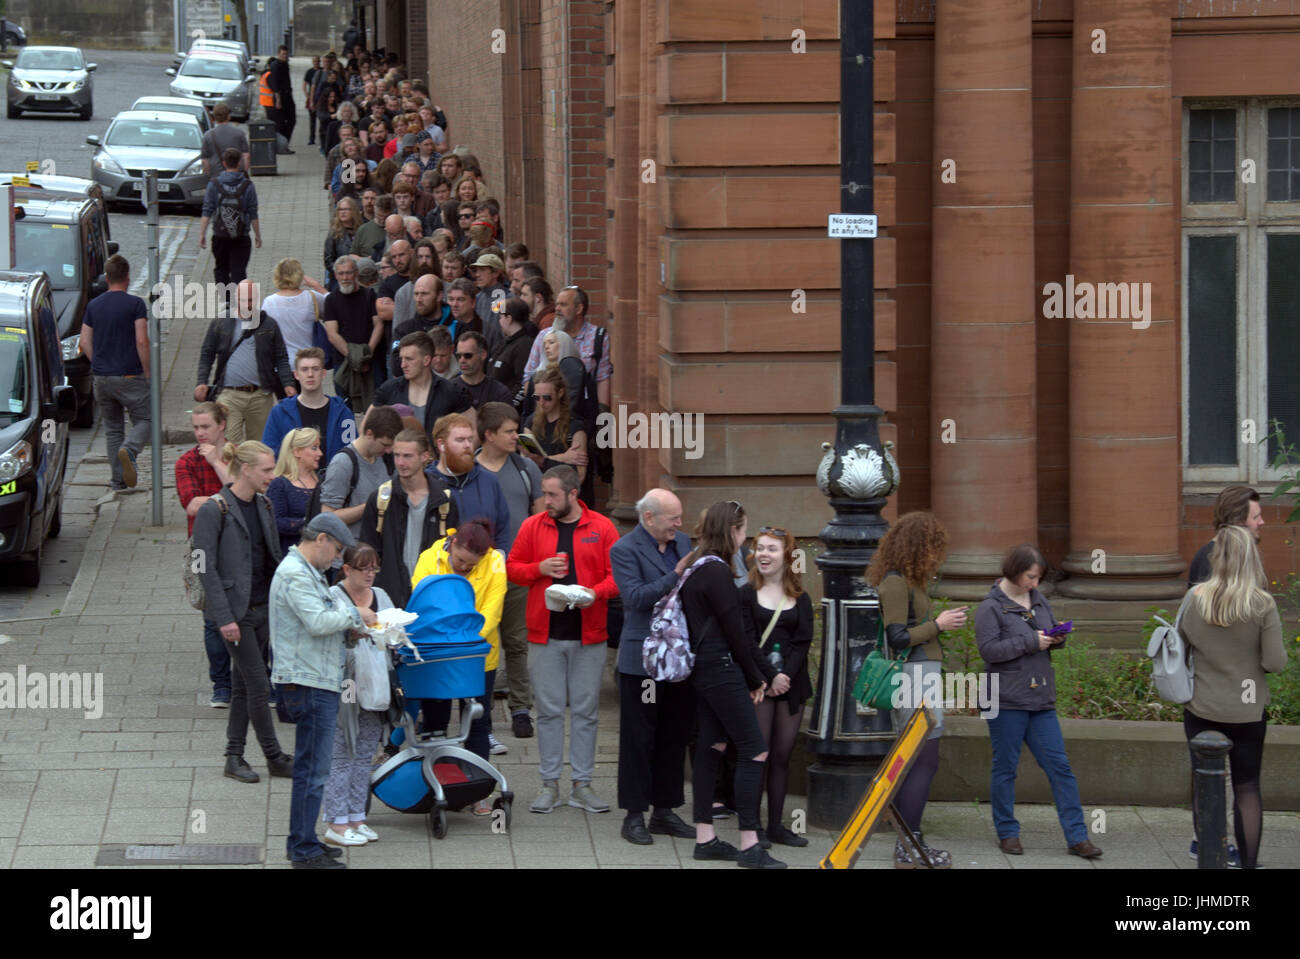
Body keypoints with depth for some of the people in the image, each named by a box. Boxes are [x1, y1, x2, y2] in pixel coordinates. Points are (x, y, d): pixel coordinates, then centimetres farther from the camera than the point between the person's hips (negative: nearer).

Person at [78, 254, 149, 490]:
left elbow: (85, 343, 6)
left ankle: (118, 479, 11)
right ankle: (129, 449, -24)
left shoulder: (93, 305, 6)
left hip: (102, 378, 5)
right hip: (130, 377, -5)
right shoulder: (135, 304, -9)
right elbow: (142, 341, -15)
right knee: (144, 419, 7)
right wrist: (148, 373, -6)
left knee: (112, 428, 13)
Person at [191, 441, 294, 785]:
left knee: (244, 685, 10)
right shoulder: (214, 511, -13)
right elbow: (207, 567, -15)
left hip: (264, 606, 7)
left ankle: (234, 757, 16)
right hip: (236, 610, -7)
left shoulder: (263, 505, 9)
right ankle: (274, 757, 2)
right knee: (258, 685, -5)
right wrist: (224, 617, -19)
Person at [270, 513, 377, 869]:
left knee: (311, 768, 16)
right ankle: (305, 850, -5)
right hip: (308, 683, -11)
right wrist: (354, 615, -9)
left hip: (317, 682, 11)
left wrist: (349, 626, 7)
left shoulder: (307, 572, 20)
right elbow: (317, 622, -23)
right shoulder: (295, 574, -14)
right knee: (313, 769, -8)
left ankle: (301, 842, 22)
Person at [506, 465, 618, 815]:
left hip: (588, 635, -1)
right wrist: (540, 569, -9)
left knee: (586, 710, 3)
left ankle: (582, 785, 9)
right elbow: (512, 568, 9)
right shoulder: (533, 527, 6)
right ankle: (550, 784, 9)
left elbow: (617, 575, 2)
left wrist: (596, 593, -16)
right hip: (545, 635, 1)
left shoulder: (601, 528, 2)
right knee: (549, 710, 2)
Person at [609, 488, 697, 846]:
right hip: (643, 660, -6)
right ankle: (634, 816, 6)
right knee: (639, 739, 0)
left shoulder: (682, 542, 12)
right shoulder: (624, 550, -8)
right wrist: (676, 577, -22)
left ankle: (665, 811, 19)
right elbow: (636, 597, -18)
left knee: (675, 737, 10)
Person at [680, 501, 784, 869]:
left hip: (704, 670, 10)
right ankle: (748, 845, -13)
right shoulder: (716, 572, -16)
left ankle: (705, 838, 14)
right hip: (722, 670, -10)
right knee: (754, 751, -10)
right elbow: (734, 630, -15)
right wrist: (755, 679, -4)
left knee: (710, 747, 12)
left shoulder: (693, 568, 13)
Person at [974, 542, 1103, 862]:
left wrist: (1056, 639, 2)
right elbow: (989, 649, -17)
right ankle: (1007, 833, 17)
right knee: (1005, 767, 4)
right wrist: (1030, 642, -19)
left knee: (1059, 766, 2)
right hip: (1006, 702, -6)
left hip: (1041, 701, 6)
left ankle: (1077, 836, 3)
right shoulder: (991, 607, -7)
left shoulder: (1038, 600, 13)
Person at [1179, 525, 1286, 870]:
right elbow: (1275, 663, -14)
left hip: (1202, 709, 1)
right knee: (1247, 790, 12)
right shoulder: (1263, 605, -15)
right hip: (1248, 711, -1)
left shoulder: (1195, 599, -10)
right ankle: (1249, 862, 15)